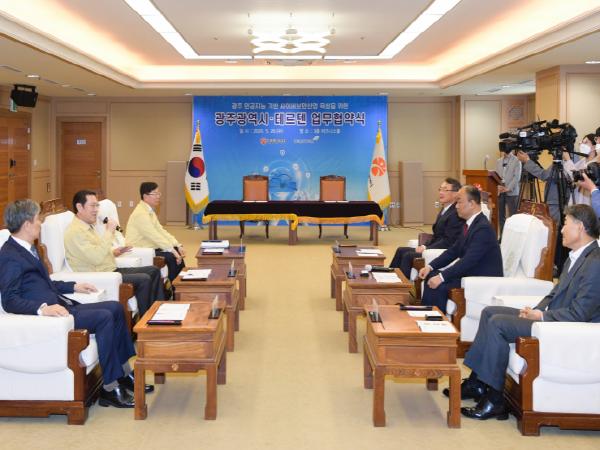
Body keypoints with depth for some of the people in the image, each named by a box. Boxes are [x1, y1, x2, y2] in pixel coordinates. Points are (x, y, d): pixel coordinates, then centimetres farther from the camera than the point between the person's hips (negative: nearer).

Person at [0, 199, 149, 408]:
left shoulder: (27, 248, 16)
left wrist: (74, 287, 23)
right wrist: (43, 308, -34)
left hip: (59, 305, 10)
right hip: (50, 313, -10)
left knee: (115, 308, 6)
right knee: (104, 317, -22)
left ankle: (124, 375, 11)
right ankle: (110, 389, -16)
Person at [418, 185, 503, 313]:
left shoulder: (483, 228, -22)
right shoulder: (471, 224, 9)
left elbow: (468, 260, -28)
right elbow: (454, 250, 14)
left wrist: (442, 277, -29)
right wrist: (430, 267, 3)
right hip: (470, 272, 10)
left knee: (438, 287, -22)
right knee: (432, 276, 4)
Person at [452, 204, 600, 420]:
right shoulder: (576, 256, 12)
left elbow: (578, 314, -23)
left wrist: (541, 316, -15)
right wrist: (537, 309, 0)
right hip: (548, 315, 11)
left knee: (497, 323, -21)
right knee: (490, 312, 7)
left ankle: (494, 400, -14)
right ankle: (476, 382, 7)